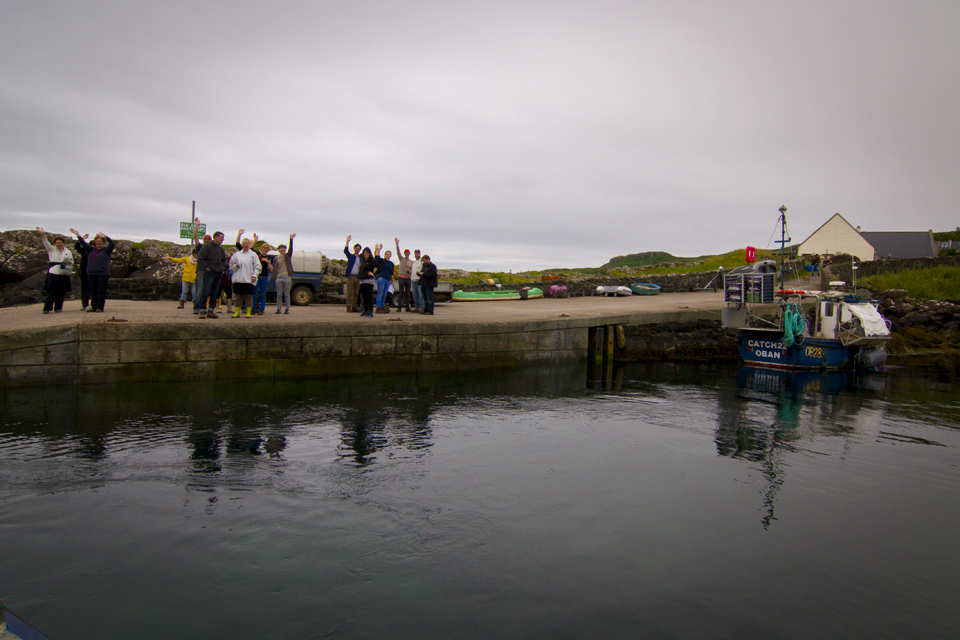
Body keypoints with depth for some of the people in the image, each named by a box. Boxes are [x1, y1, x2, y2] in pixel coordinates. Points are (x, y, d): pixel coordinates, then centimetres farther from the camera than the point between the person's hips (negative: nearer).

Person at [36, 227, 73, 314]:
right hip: (53, 273, -2)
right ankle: (47, 308, -2)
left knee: (61, 292, 2)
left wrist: (68, 262, -8)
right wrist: (43, 234, -21)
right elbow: (46, 243, -6)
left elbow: (72, 262, 15)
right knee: (51, 291, -5)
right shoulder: (51, 249, 10)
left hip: (64, 274, 2)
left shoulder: (67, 252, 15)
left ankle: (58, 308, 9)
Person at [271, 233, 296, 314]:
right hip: (279, 278, 1)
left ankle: (287, 309, 5)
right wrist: (274, 278, 0)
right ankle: (278, 309, 9)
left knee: (286, 294, 1)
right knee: (279, 294, 3)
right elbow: (274, 268, 10)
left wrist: (291, 239, -20)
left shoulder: (288, 256, 9)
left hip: (287, 277, -1)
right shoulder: (276, 258, 12)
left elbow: (290, 249, -7)